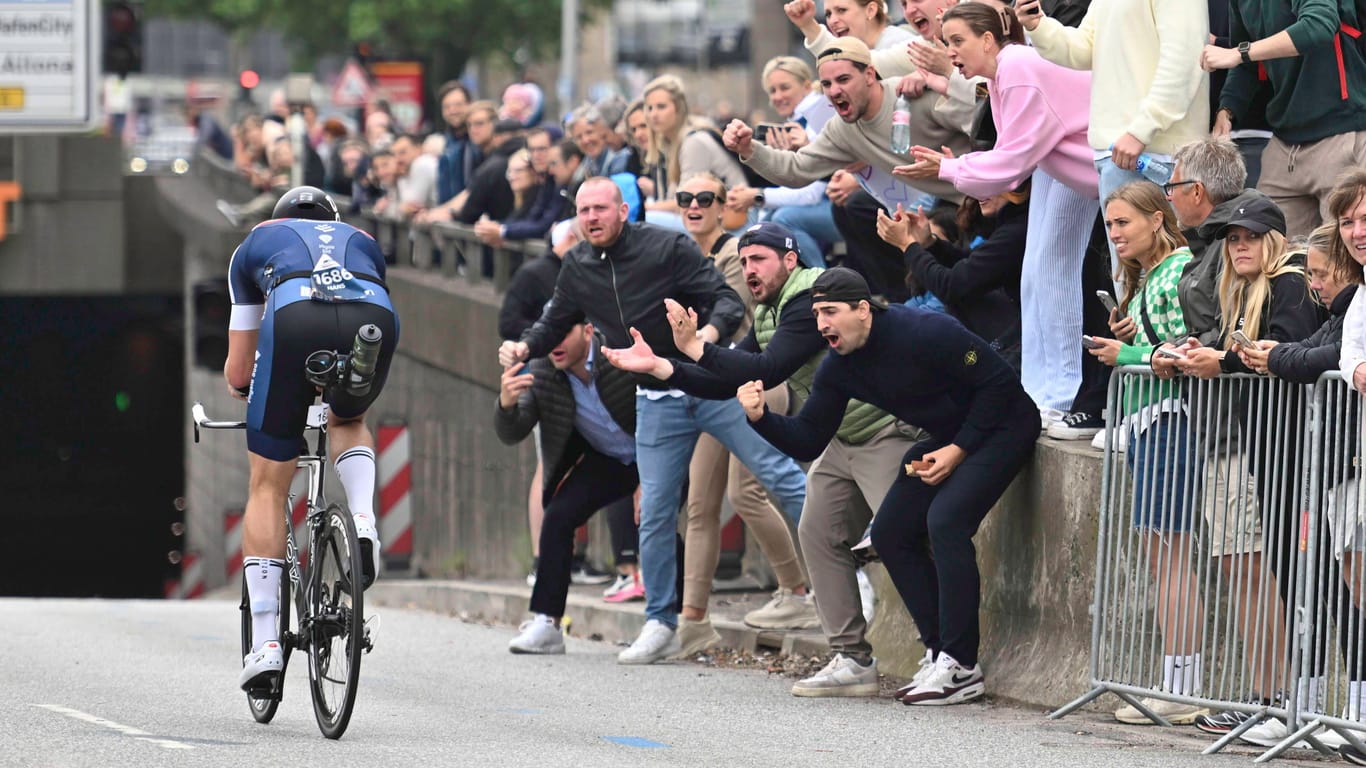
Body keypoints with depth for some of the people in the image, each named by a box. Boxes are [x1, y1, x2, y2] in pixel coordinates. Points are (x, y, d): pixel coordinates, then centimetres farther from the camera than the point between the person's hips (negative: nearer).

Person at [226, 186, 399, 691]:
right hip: (374, 320, 2)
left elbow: (237, 369, 37)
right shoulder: (362, 241, 41)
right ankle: (364, 524, 8)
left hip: (295, 317, -2)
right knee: (348, 420, 37)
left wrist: (243, 395, 59)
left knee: (268, 489, 11)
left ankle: (265, 643, 5)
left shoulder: (258, 241, 36)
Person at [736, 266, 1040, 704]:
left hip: (1001, 426, -9)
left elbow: (998, 381, -22)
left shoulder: (923, 333, -27)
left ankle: (961, 668, -23)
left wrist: (959, 450, -22)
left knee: (945, 520, -26)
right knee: (890, 532, -1)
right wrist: (761, 418, -19)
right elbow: (807, 442, 0)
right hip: (946, 438, 9)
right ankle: (941, 655, 3)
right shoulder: (837, 369, -3)